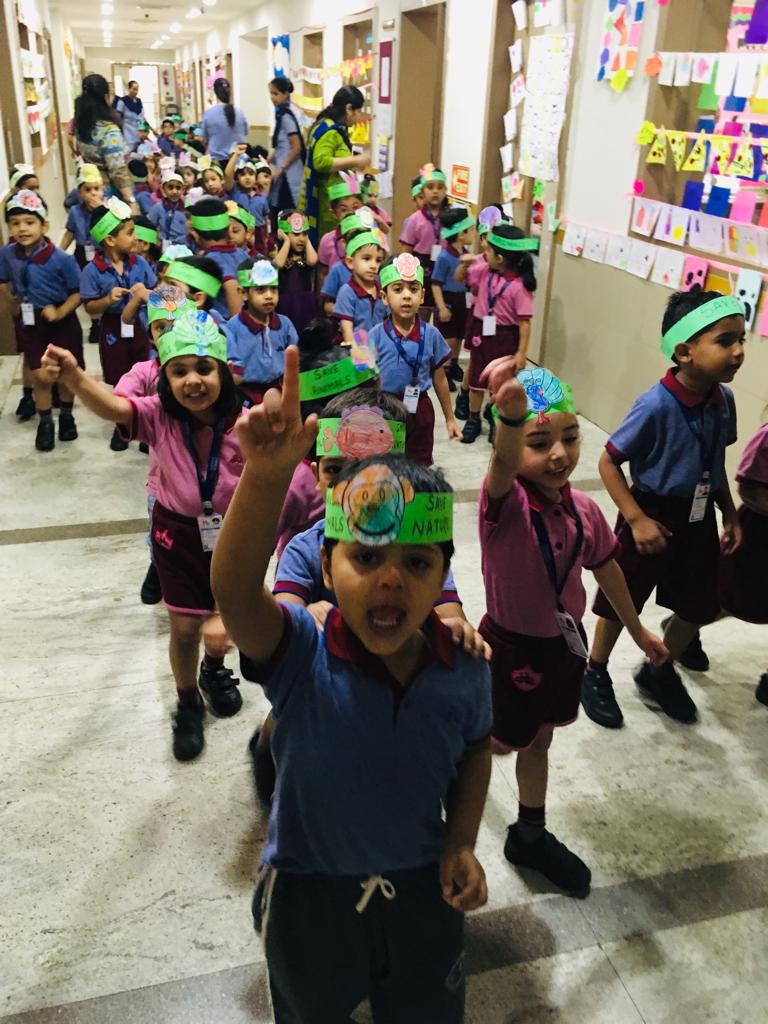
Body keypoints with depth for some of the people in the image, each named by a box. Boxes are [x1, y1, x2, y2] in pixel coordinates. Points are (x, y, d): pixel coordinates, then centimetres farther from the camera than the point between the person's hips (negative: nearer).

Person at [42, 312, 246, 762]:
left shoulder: (243, 424, -20)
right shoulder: (158, 416, -19)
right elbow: (112, 406, -39)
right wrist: (73, 376, -58)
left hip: (230, 531, 1)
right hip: (177, 532, 0)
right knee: (185, 626, 7)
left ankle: (215, 671, 53)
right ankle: (188, 704, 34)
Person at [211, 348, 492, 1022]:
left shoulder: (463, 665, -19)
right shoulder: (301, 656, -28)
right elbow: (234, 590, -49)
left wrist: (462, 843, -8)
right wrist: (266, 477, -64)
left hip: (423, 885, 2)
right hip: (310, 890, -1)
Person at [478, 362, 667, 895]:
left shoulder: (584, 510, -10)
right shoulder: (506, 502, -27)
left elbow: (607, 569, 6)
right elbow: (502, 463, -52)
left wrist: (639, 631, 19)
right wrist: (511, 415, -75)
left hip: (564, 644, 5)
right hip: (513, 649, -5)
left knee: (539, 741, 24)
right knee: (501, 743, 17)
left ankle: (531, 836, 45)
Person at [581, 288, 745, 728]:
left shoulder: (724, 400, -5)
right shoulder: (656, 405, -26)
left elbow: (717, 464, 9)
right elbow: (608, 462, -19)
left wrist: (730, 514, 8)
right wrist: (637, 519, -22)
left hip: (698, 519, 7)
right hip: (655, 515, -6)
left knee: (700, 606, 17)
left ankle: (659, 673, 42)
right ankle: (596, 674, 35)